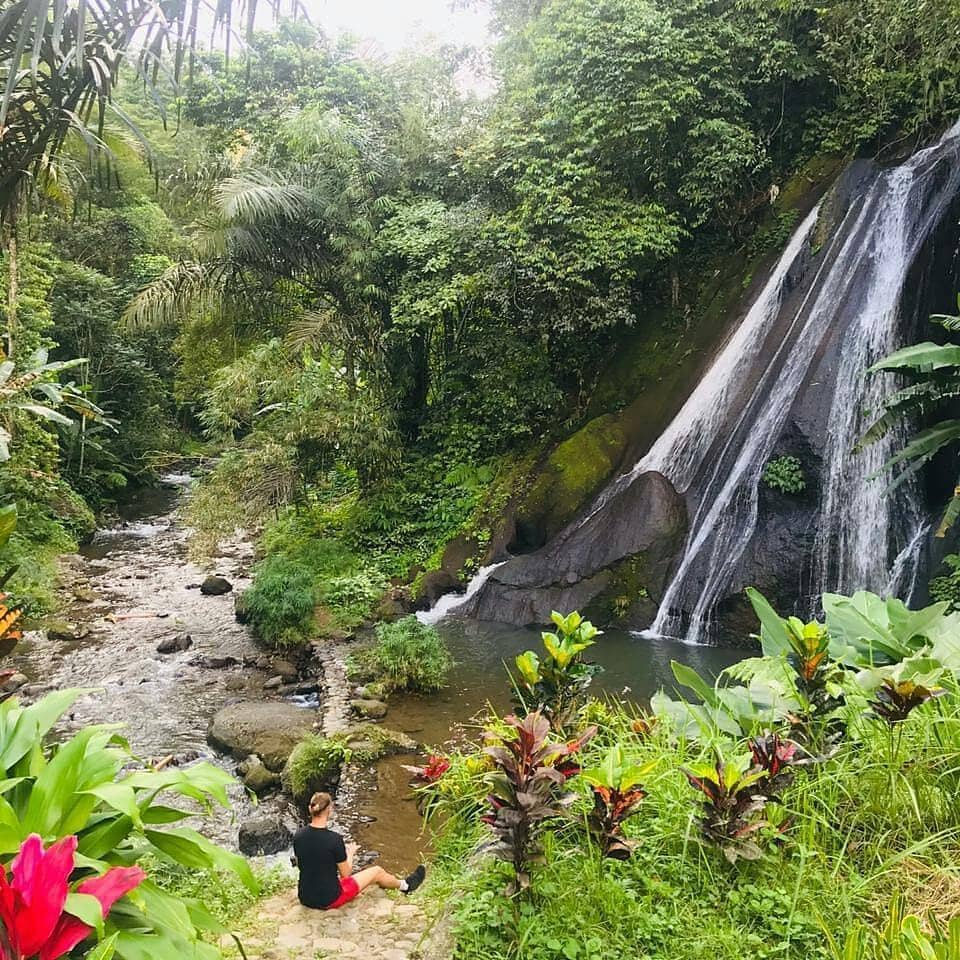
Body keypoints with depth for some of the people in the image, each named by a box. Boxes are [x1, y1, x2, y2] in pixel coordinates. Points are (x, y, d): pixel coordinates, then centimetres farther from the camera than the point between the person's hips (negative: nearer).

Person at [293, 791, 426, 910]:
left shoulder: (299, 835, -9)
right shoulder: (334, 839, -25)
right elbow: (346, 874, -13)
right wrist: (350, 853, 7)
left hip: (304, 897, 5)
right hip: (328, 900, -5)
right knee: (377, 872, 14)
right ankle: (405, 886, 44)